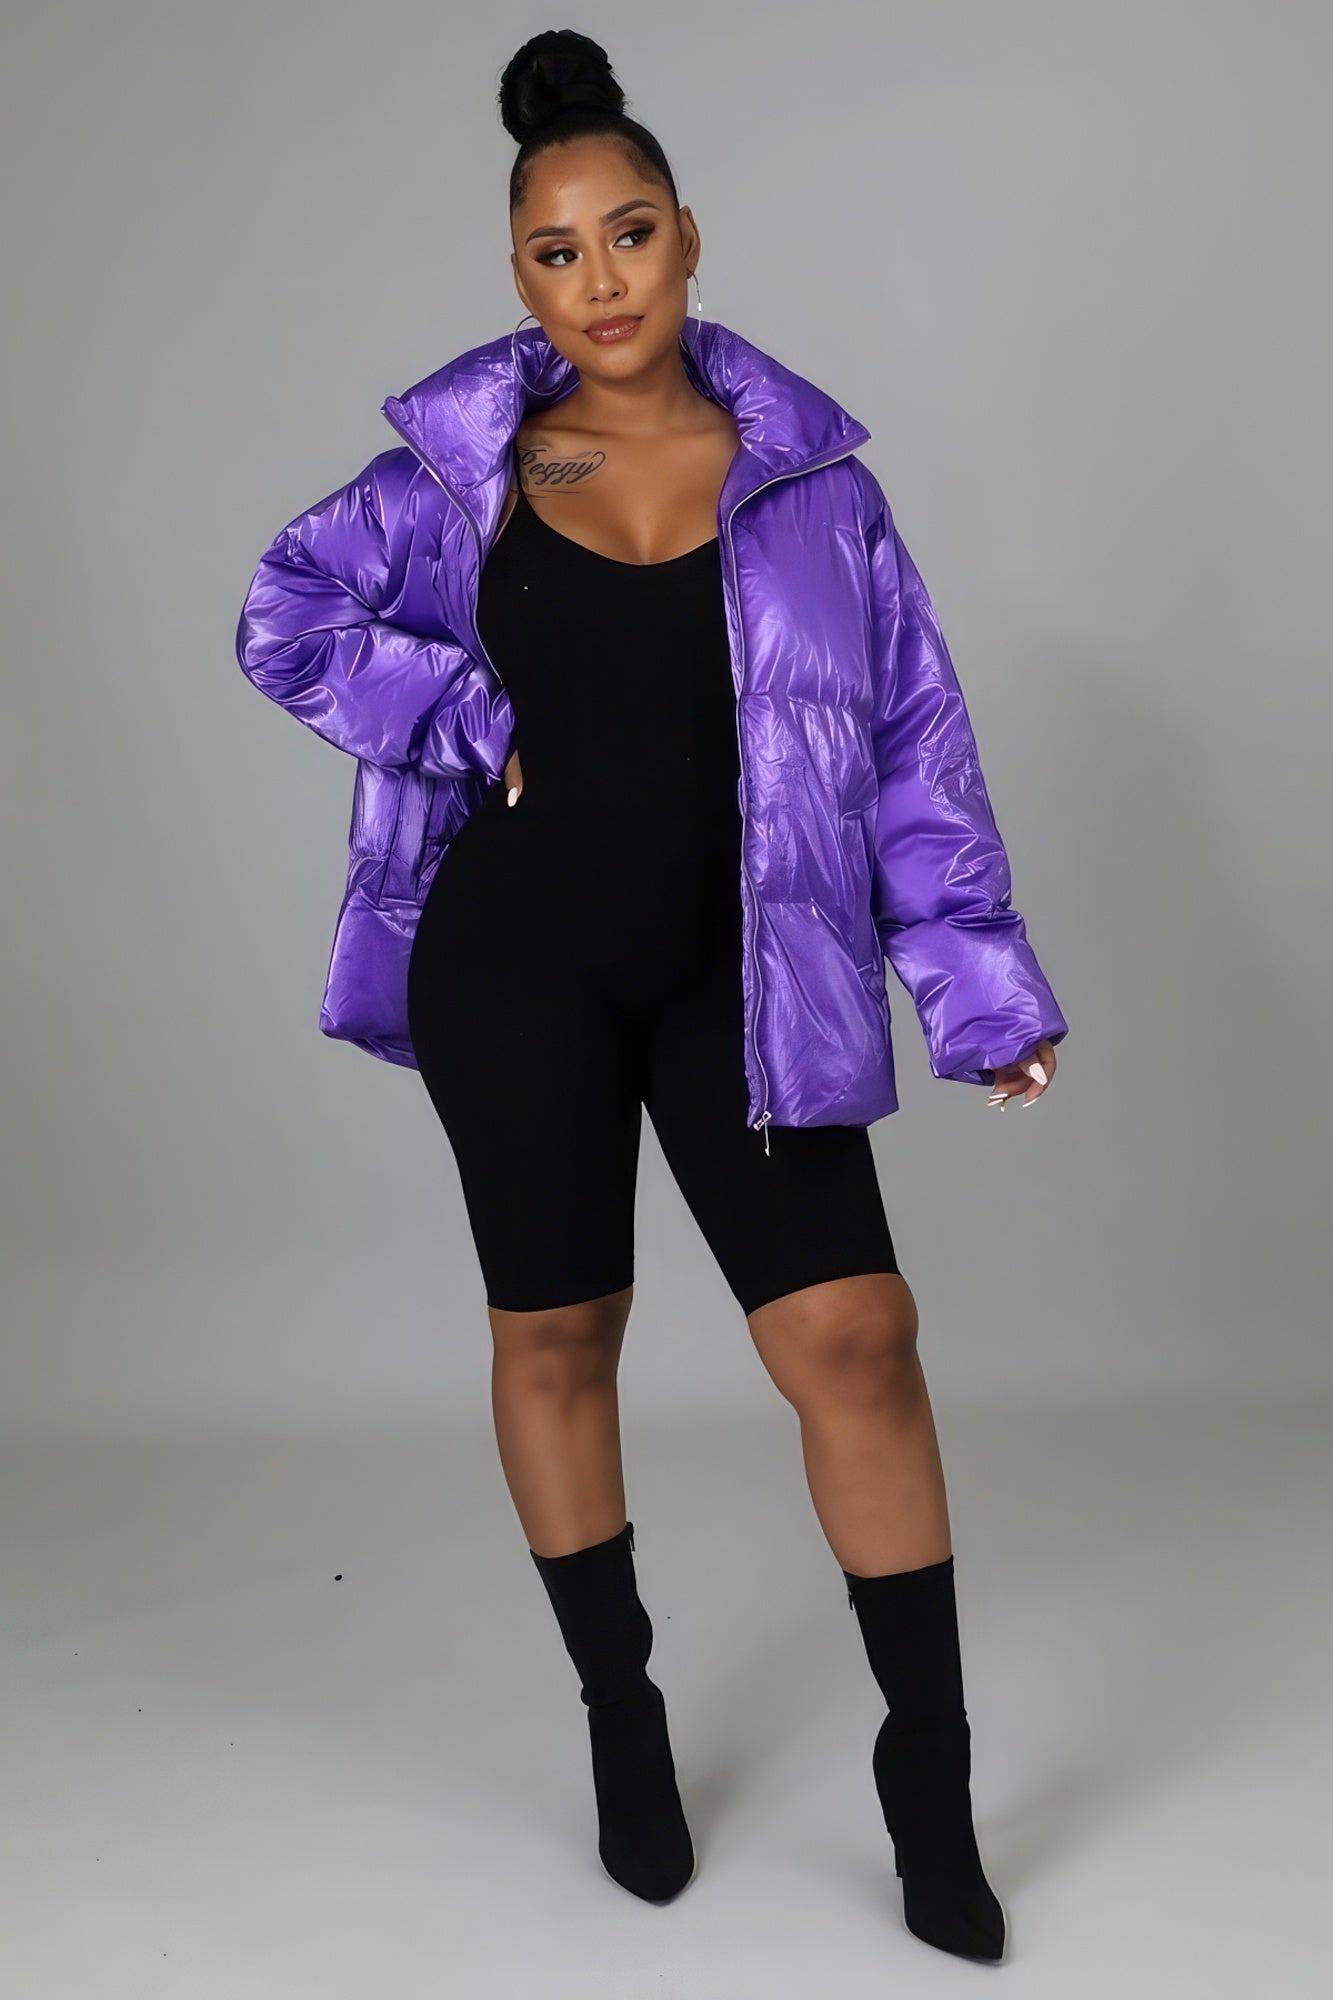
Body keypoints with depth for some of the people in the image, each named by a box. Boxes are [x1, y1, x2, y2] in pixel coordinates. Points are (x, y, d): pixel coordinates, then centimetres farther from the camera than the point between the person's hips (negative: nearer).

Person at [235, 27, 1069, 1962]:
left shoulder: (805, 471, 2)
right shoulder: (461, 468, 2)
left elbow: (910, 730, 3)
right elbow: (286, 615, 7)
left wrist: (978, 974, -1)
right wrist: (476, 725, -6)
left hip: (740, 973, 0)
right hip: (518, 958, 1)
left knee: (855, 1333, -8)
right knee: (556, 1334, 9)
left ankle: (931, 1783, 8)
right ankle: (622, 1725, 30)